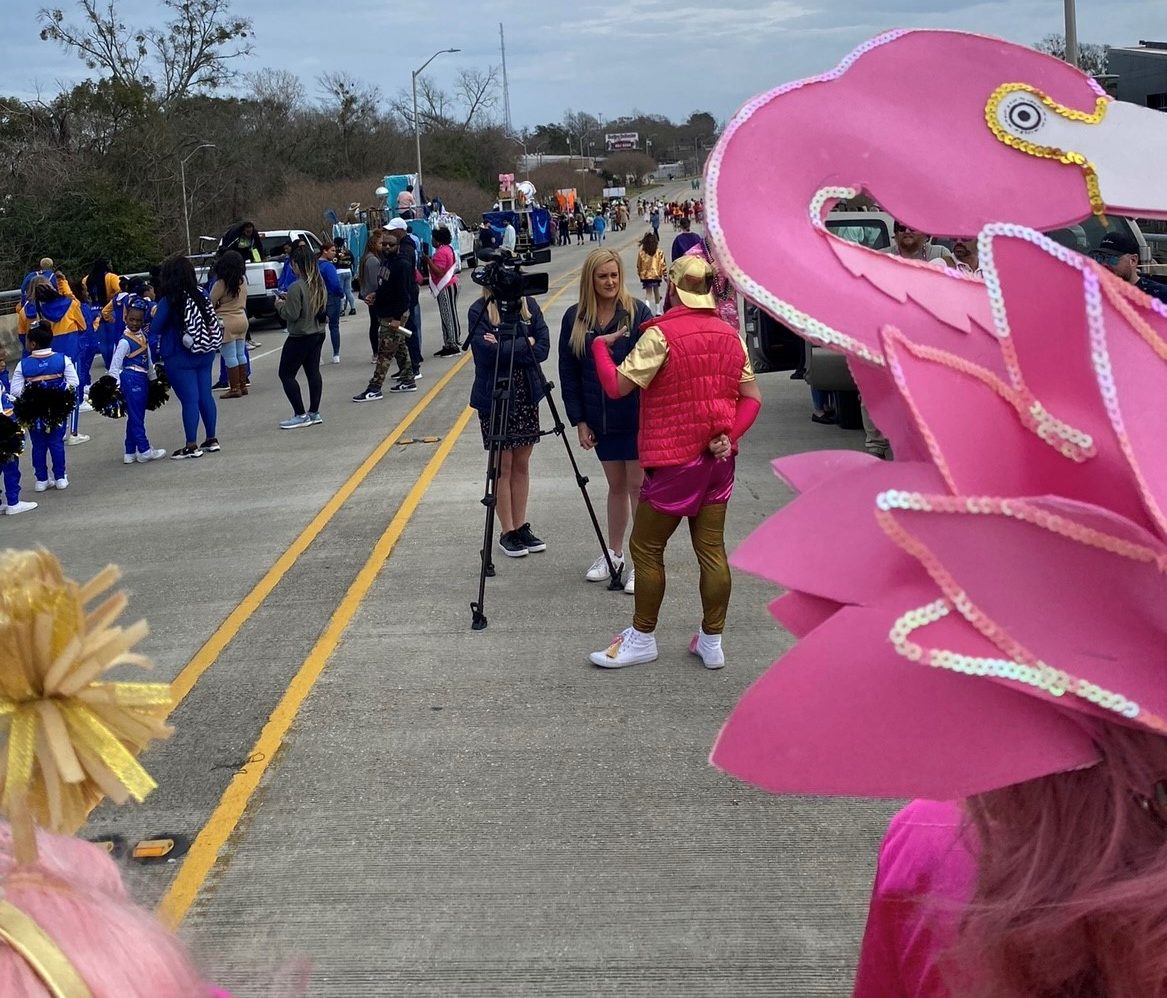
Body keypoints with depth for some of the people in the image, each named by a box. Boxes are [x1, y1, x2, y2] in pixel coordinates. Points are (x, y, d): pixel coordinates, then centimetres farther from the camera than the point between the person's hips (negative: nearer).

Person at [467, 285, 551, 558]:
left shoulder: (529, 305, 2)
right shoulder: (479, 311, -9)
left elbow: (543, 347, -6)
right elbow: (487, 352, -20)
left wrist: (506, 349, -16)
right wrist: (525, 344, -12)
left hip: (527, 395, 4)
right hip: (494, 397, -4)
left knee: (522, 464, 10)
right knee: (502, 466, 3)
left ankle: (521, 527, 20)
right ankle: (507, 532, 12)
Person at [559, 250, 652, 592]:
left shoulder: (638, 312, -8)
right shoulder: (575, 318, 1)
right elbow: (568, 373, 5)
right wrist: (579, 420, 2)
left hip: (636, 416, -4)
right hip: (601, 419, 4)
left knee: (638, 486, 1)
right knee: (616, 486, 16)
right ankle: (614, 553, 30)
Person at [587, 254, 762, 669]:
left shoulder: (661, 335, -15)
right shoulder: (730, 336, 6)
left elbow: (617, 386, -16)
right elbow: (752, 398, 7)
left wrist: (600, 345, -1)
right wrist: (730, 435, -2)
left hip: (674, 461, -6)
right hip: (718, 459, 6)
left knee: (646, 548, 7)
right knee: (711, 548, 10)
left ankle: (642, 638, 16)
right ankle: (711, 642, 17)